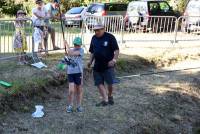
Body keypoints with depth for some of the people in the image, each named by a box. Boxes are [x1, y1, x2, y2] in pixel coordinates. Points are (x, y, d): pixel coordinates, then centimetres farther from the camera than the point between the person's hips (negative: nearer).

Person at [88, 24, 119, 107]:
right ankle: (105, 100, 8)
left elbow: (116, 50, -7)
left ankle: (110, 96, 23)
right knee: (99, 83, 1)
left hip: (108, 65, -5)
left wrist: (114, 60, -20)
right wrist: (90, 61, 7)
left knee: (110, 83, -4)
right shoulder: (94, 38, 11)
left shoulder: (110, 37, -6)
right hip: (97, 65, 5)